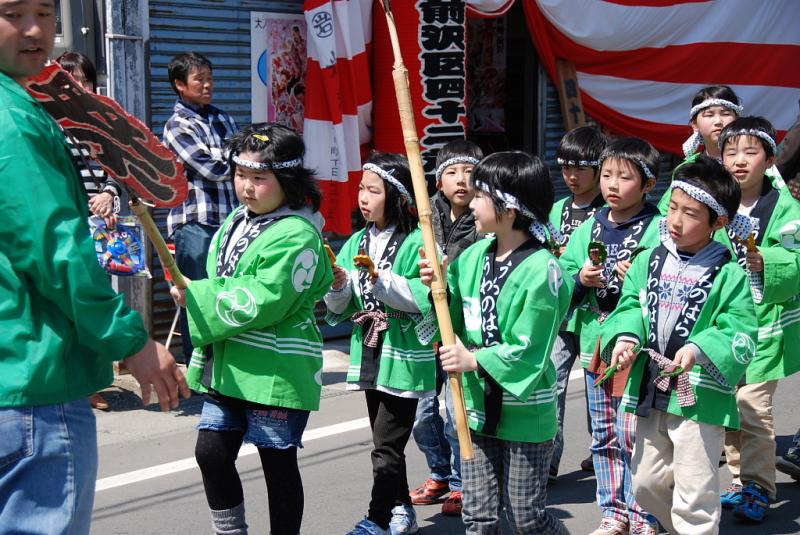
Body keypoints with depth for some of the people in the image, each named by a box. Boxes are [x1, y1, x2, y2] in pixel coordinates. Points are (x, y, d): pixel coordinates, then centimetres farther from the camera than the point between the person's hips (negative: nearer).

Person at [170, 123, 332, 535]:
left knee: (279, 463, 5)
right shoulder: (236, 221, 11)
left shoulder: (296, 236, -17)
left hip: (275, 373, -8)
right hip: (226, 368, 8)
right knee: (211, 452, 8)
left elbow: (260, 302, -23)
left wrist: (196, 296, -15)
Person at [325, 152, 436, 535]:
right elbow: (341, 310, 10)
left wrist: (381, 278, -26)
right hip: (370, 356, 7)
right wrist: (338, 287, -10)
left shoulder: (417, 242, -11)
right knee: (386, 443, 17)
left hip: (404, 358, -7)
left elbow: (425, 298, -21)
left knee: (386, 447, -4)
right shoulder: (358, 242, 9)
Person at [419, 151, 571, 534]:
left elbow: (529, 351, -18)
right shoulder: (474, 256, 4)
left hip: (524, 412, -7)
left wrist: (474, 360, -19)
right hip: (478, 406, 7)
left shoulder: (540, 270, -18)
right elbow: (458, 319, 12)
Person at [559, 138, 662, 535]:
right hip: (595, 342, 6)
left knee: (632, 437, -4)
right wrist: (580, 280, -7)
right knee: (604, 438, 14)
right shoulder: (589, 229, 10)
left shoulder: (660, 230, -7)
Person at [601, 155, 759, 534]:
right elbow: (631, 306, 4)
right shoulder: (649, 262, 6)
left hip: (701, 396, -6)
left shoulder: (728, 275, -8)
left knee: (694, 496, -2)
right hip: (651, 390, 6)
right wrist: (626, 337, -16)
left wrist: (699, 350, -29)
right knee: (646, 482, 18)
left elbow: (740, 333, -14)